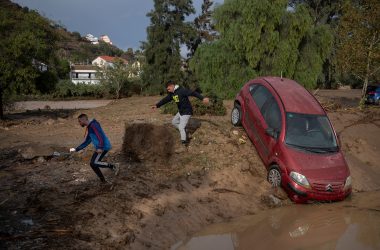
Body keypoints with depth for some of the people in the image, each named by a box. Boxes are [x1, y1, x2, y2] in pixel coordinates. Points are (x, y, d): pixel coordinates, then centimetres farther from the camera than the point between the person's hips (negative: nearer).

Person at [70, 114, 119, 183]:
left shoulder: (93, 125, -10)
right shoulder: (88, 128, 20)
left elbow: (101, 136, -21)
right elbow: (86, 142, 26)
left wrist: (100, 148, -29)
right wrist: (76, 149, 23)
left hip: (103, 147, -10)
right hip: (99, 148, 10)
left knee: (94, 163, -16)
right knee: (93, 164, 8)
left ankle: (113, 166, -11)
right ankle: (103, 180, 14)